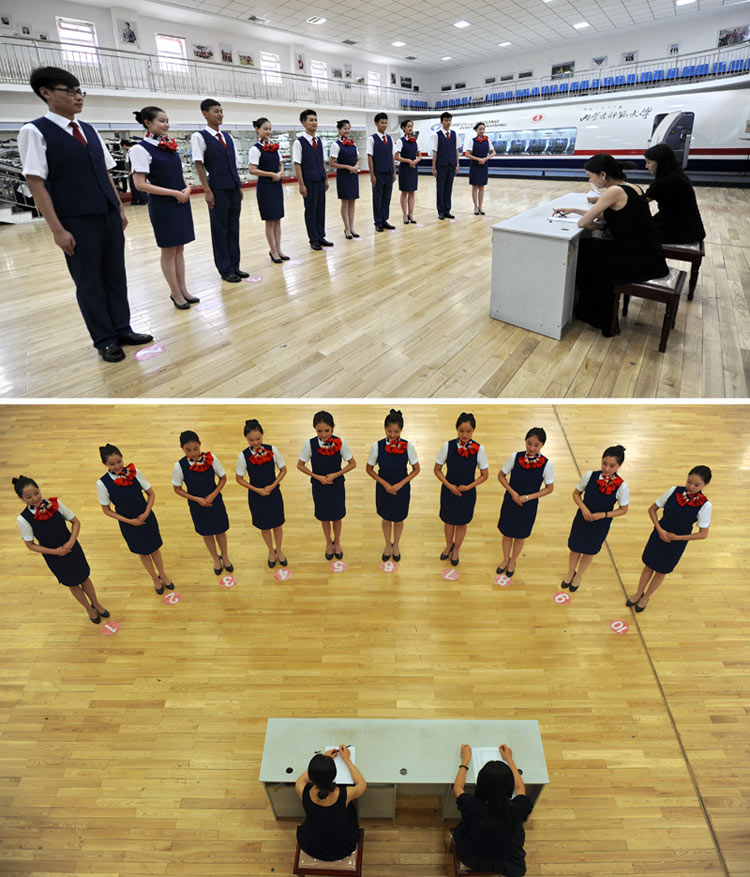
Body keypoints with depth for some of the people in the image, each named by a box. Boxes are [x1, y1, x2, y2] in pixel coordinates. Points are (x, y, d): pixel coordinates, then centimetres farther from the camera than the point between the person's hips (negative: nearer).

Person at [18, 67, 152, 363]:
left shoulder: (89, 130, 14)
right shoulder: (35, 131, -5)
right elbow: (36, 183, -9)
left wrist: (120, 208, 13)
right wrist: (57, 229, -14)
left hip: (109, 215, 6)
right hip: (77, 220, -6)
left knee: (115, 275, 10)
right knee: (89, 282, 3)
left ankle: (121, 329, 22)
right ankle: (104, 340, 12)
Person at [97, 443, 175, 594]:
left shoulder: (134, 472, -16)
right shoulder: (103, 483, -19)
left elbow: (151, 494, -5)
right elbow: (106, 510, -7)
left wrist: (146, 513, -16)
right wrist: (129, 521, -12)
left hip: (146, 517, 1)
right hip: (128, 523, 0)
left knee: (154, 548, 18)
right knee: (142, 552, 20)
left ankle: (163, 575, 44)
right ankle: (155, 579, 44)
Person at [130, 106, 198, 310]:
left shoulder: (171, 145, 9)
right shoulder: (141, 149, -10)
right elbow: (140, 184, -15)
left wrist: (187, 188, -5)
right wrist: (175, 193, -17)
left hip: (182, 202, 6)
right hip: (162, 205, -6)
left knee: (179, 248, 10)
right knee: (168, 250, 2)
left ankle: (183, 289, 19)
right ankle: (175, 293, 12)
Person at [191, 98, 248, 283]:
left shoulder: (228, 136, 14)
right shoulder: (199, 137, -4)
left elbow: (234, 164, 17)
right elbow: (199, 165, -7)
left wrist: (239, 186, 13)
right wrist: (207, 190, -13)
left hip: (234, 188, 6)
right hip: (218, 189, -6)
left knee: (234, 227, 9)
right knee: (220, 229, 1)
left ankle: (234, 265, 18)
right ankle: (225, 269, 8)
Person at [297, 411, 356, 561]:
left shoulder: (340, 443, -18)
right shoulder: (310, 444, -18)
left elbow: (352, 463, -8)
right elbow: (300, 465, -5)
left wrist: (335, 475, -17)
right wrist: (317, 477, -14)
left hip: (337, 484, 0)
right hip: (319, 486, 0)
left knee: (337, 516, 15)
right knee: (324, 517, 17)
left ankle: (337, 542, 42)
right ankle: (329, 543, 43)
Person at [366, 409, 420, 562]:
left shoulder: (408, 446, -18)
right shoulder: (377, 446, -18)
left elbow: (416, 469, -6)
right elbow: (369, 469, -6)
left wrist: (400, 484, -15)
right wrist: (385, 484, -14)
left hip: (402, 488, 0)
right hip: (383, 488, 0)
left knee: (399, 519, 18)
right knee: (386, 518, 19)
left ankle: (396, 545, 47)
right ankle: (388, 544, 47)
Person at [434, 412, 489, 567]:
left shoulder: (479, 449, -19)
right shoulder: (448, 446, -18)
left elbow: (484, 475, -7)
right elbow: (437, 469, -6)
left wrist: (468, 486, -17)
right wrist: (449, 486, -15)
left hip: (467, 492, 0)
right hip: (449, 490, 0)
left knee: (462, 523, 18)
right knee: (449, 521, 19)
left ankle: (455, 551, 46)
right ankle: (449, 545, 50)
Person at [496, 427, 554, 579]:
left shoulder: (546, 464, -18)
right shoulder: (515, 457, -16)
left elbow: (549, 488, -7)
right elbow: (501, 475, -3)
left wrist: (527, 497, -15)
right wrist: (512, 492, -16)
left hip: (529, 505, 0)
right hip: (510, 502, 1)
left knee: (520, 536, 18)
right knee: (507, 533, 17)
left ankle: (513, 562, 45)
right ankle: (505, 559, 45)